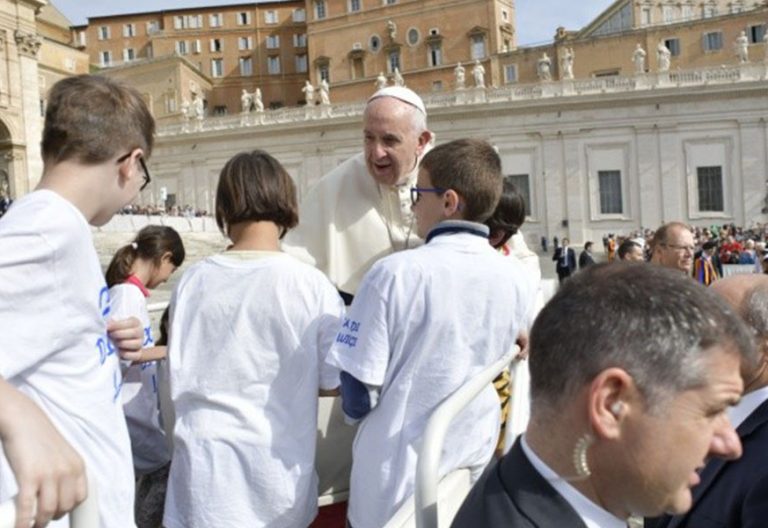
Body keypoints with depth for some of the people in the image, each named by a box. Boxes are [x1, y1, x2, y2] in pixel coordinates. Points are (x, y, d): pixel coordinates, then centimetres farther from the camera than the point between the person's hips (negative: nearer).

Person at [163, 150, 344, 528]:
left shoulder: (192, 281, -6)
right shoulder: (310, 285, -13)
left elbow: (179, 375, 6)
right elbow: (336, 381, -3)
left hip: (206, 475, 1)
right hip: (275, 476, -1)